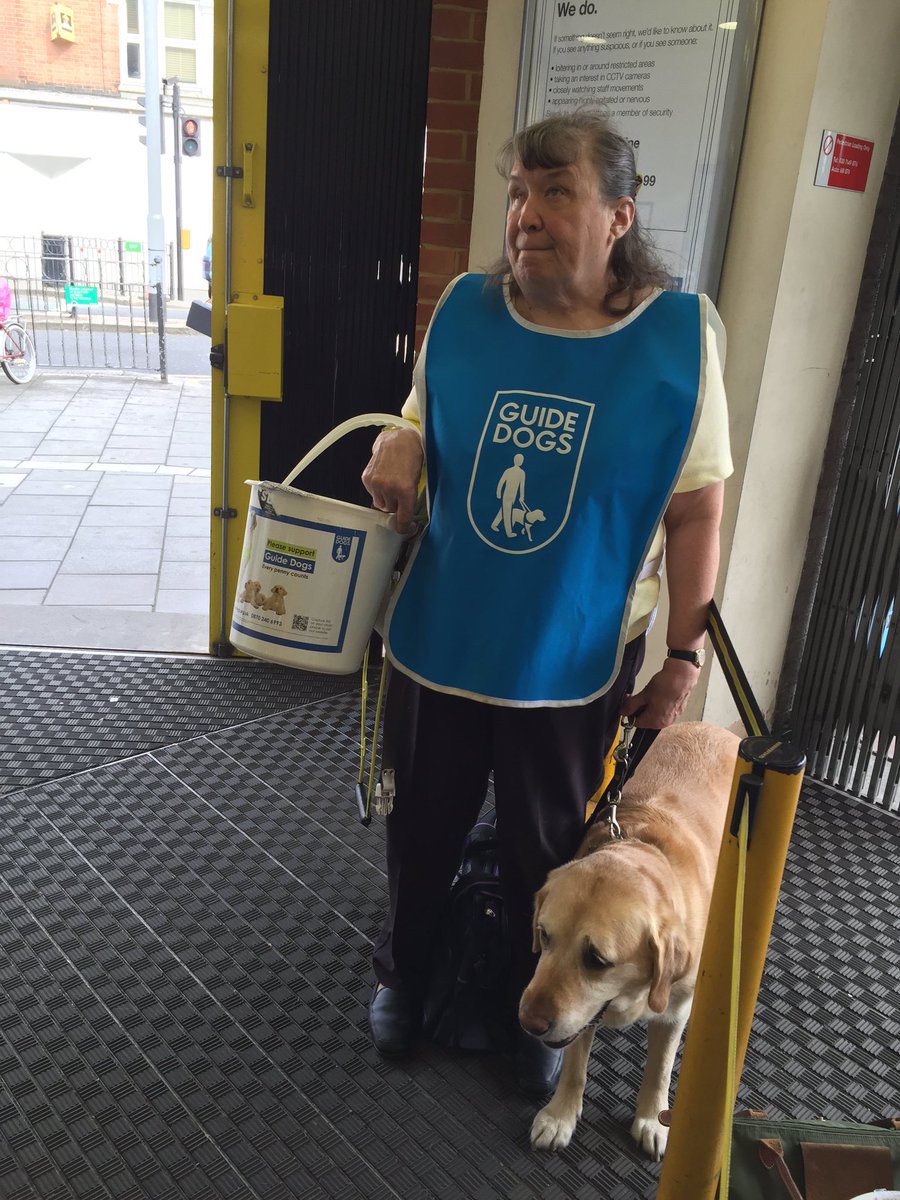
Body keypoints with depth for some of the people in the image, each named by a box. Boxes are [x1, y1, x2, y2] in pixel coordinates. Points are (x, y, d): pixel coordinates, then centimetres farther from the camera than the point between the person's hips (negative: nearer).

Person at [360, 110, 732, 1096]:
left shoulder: (681, 334, -11)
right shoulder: (463, 309, -4)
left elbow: (693, 510, -6)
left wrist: (683, 655, -5)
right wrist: (396, 450, -14)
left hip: (573, 664, -2)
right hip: (439, 642, 3)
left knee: (547, 856, 18)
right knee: (422, 830, 21)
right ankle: (402, 976, 50)